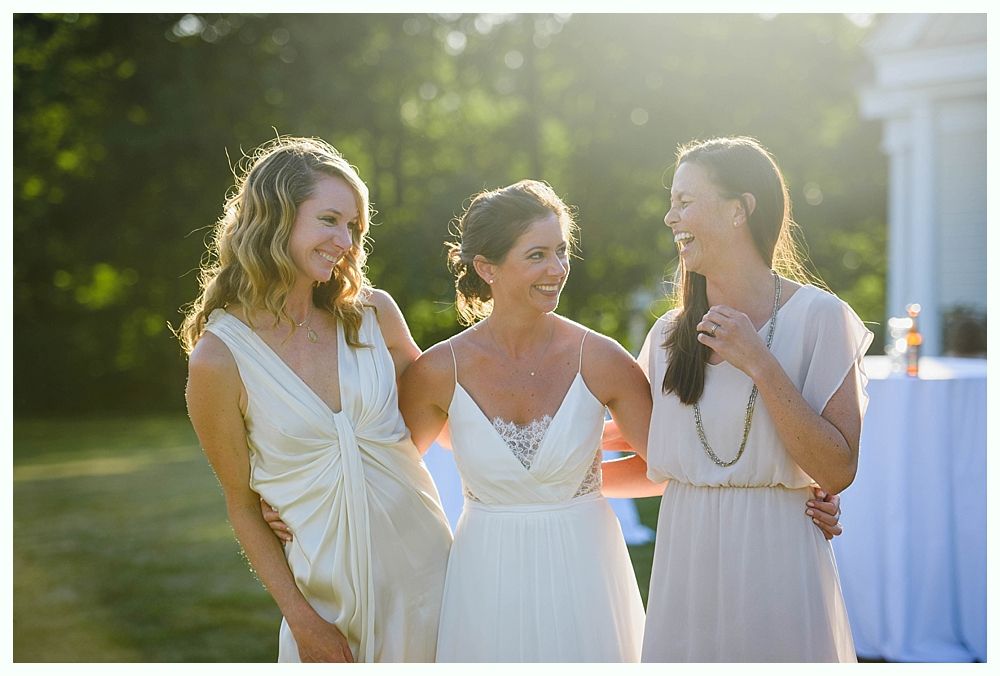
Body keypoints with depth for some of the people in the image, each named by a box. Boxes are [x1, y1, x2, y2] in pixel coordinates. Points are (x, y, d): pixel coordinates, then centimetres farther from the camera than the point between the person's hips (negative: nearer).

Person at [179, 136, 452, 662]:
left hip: (425, 559, 3)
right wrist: (300, 619, -7)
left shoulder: (373, 313, -3)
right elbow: (242, 506, -5)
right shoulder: (219, 357, -13)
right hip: (328, 588, -3)